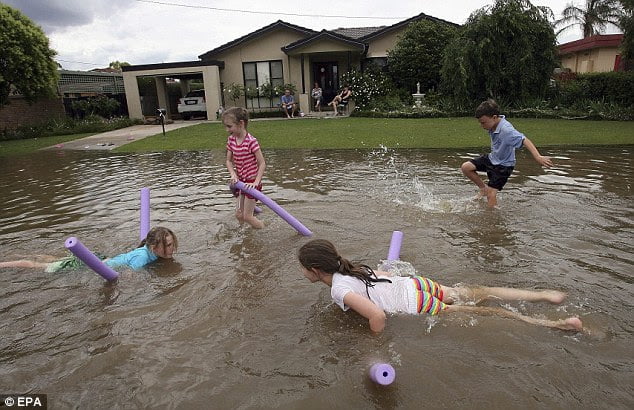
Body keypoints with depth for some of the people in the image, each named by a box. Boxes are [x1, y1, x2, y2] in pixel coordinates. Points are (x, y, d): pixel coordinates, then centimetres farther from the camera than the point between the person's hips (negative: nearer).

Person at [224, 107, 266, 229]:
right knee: (239, 214, 11)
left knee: (247, 216, -4)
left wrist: (256, 182, -25)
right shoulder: (231, 140, 0)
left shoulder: (251, 141, -20)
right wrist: (233, 175, -11)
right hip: (241, 181, 7)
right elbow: (229, 161, 6)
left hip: (251, 182, -7)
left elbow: (262, 163, -19)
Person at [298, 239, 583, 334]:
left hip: (417, 307, -7)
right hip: (415, 283, 7)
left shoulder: (339, 290, -20)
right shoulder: (351, 267, 6)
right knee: (475, 293, 18)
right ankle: (543, 295, 27)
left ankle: (557, 325, 11)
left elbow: (377, 316, -31)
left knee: (484, 313, 2)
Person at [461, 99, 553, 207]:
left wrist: (538, 157, -51)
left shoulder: (506, 130, -31)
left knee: (491, 194, -11)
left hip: (503, 165, -8)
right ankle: (483, 188, 14)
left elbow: (524, 140, -41)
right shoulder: (493, 124, -7)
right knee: (465, 167, -2)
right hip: (492, 159, 8)